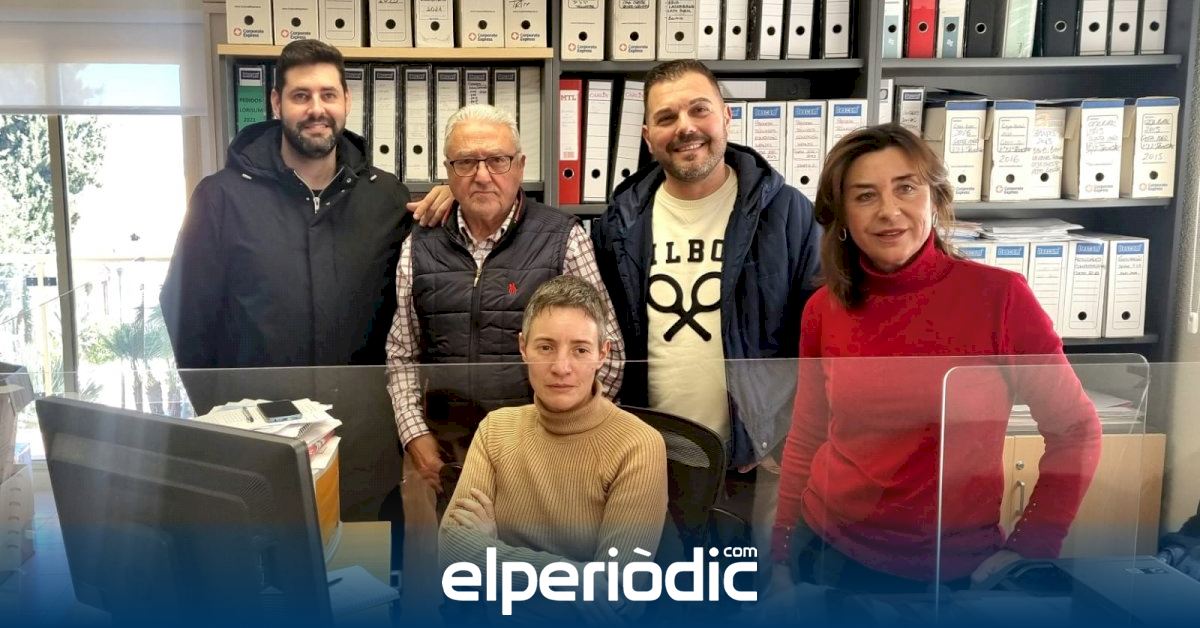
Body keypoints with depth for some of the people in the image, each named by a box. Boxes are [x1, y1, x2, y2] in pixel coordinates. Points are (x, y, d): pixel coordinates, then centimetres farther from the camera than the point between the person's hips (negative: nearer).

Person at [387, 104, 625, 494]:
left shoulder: (564, 240, -6)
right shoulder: (419, 247, 4)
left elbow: (605, 352, -5)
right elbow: (402, 355, 9)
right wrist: (415, 436, -2)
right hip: (443, 449, 3)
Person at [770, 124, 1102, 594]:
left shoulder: (999, 295, -13)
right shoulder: (823, 310, -5)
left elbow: (1075, 431, -5)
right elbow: (805, 439, 5)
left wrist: (1031, 547, -9)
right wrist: (781, 553, 9)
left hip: (956, 566, -2)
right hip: (830, 551, 2)